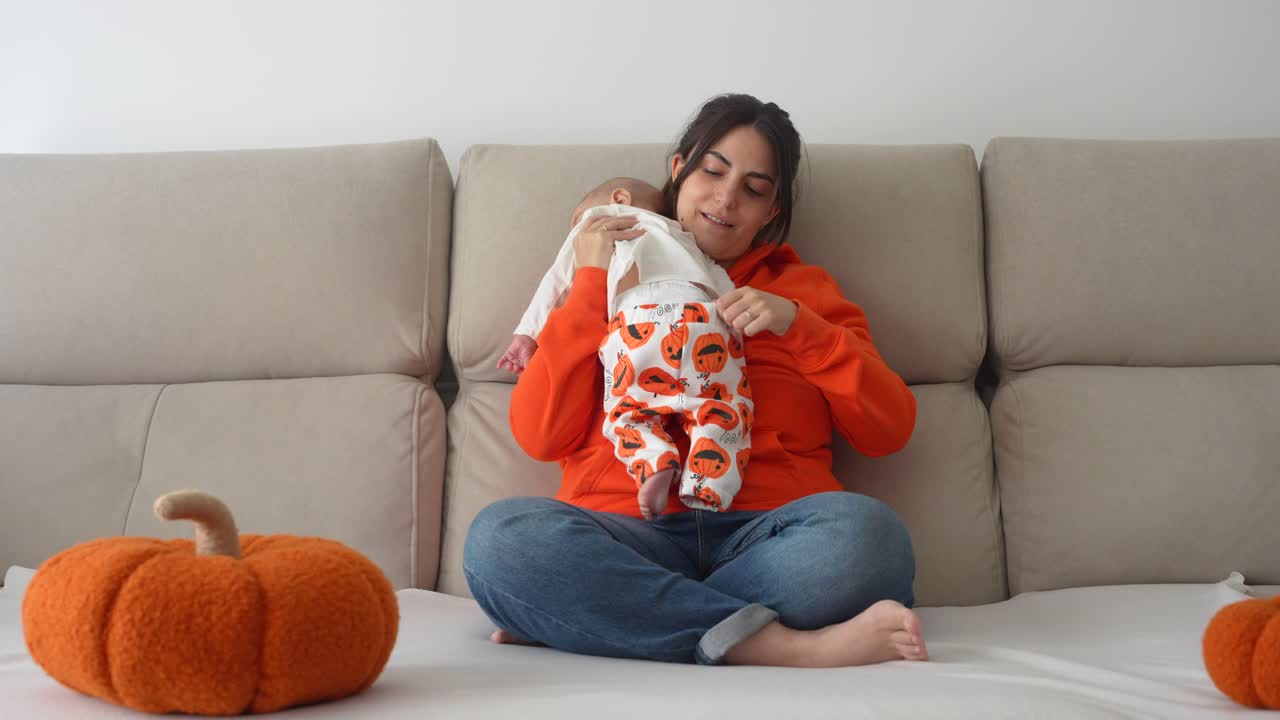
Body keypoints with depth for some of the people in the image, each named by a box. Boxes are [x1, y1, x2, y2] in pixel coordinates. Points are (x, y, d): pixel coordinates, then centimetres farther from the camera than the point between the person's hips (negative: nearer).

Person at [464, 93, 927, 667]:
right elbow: (540, 437, 7)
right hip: (626, 530, 0)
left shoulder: (802, 287, 23)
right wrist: (590, 289, 5)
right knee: (500, 537, -32)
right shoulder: (607, 285, 22)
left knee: (865, 531, -34)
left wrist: (798, 326, -2)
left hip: (762, 534, 1)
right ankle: (780, 645, -33)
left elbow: (889, 429, 10)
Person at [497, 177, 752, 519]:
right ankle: (707, 493, -26)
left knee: (626, 409, 8)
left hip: (638, 313, -2)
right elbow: (724, 283, 27)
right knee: (720, 407, -1)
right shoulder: (683, 237, 44)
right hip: (704, 311, 2)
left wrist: (527, 333, 32)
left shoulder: (595, 218, 35)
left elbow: (558, 279, 30)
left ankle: (655, 463, -23)